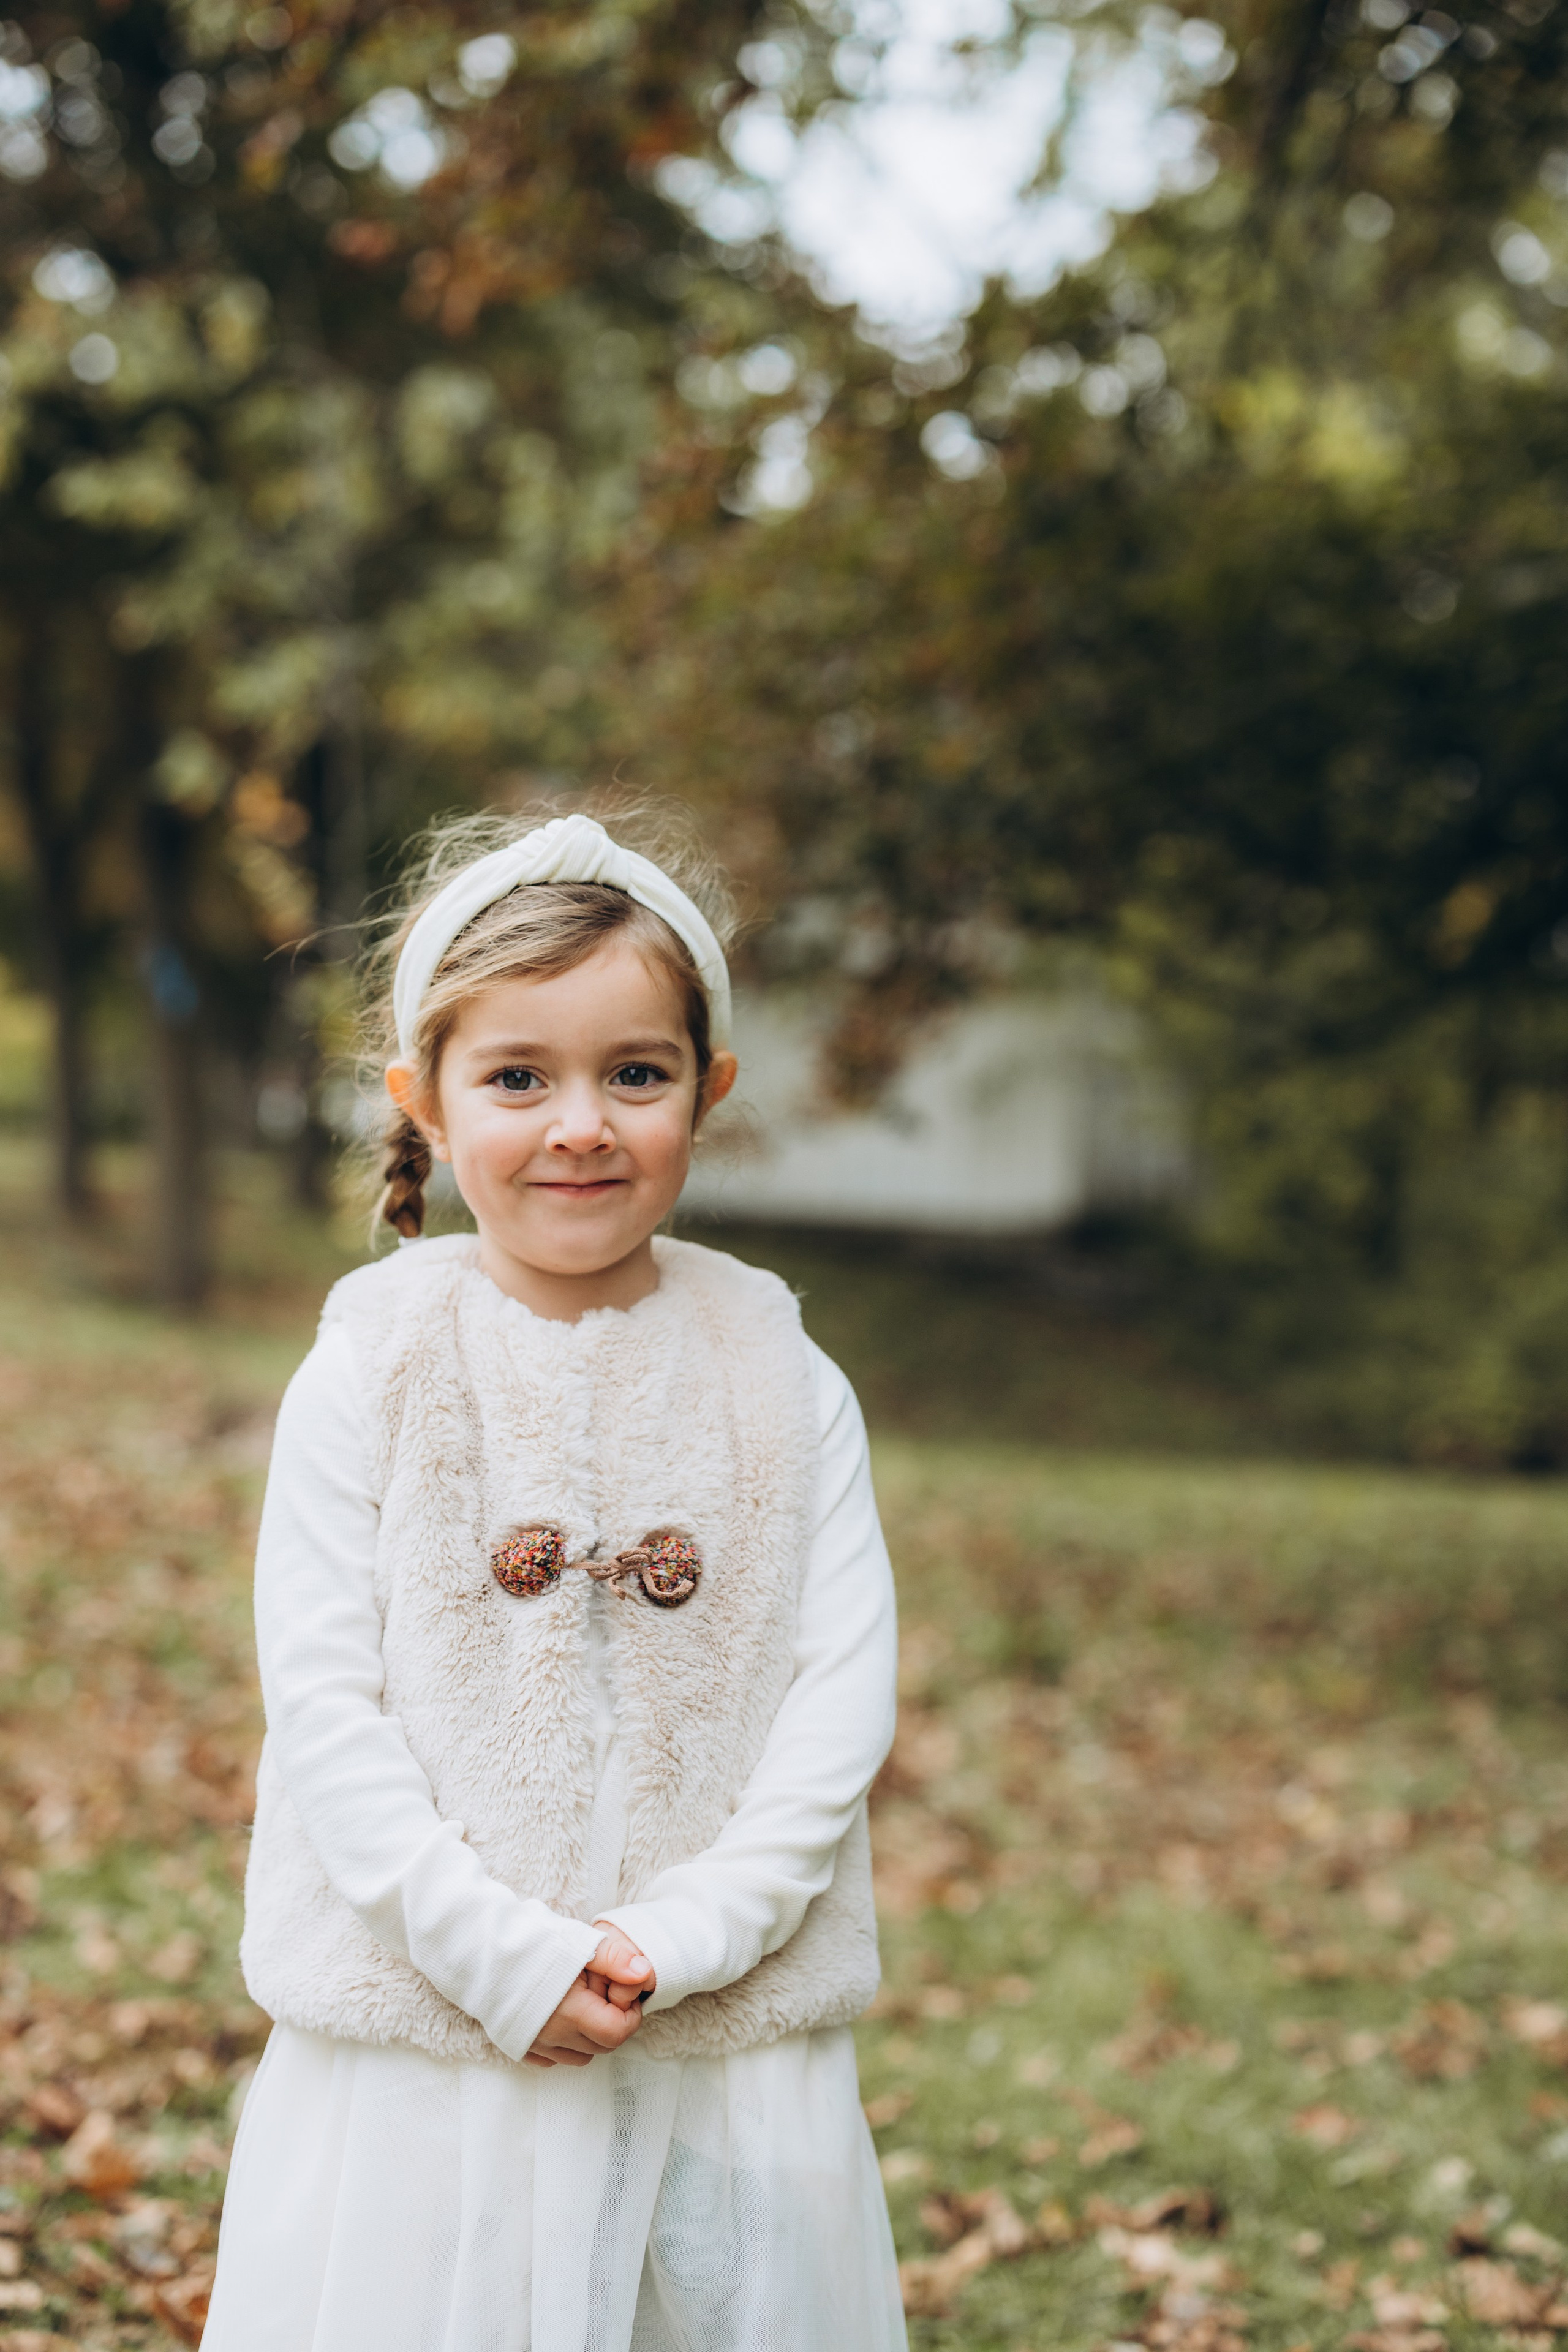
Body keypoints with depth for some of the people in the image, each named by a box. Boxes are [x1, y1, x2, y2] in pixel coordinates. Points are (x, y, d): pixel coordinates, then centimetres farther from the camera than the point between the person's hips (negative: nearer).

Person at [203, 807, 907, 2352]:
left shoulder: (783, 1387, 2)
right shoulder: (369, 1373, -2)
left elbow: (842, 1696, -2)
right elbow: (319, 1700, -7)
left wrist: (684, 1937, -14)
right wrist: (501, 1951, -15)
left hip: (727, 2048, 1)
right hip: (417, 2037, -1)